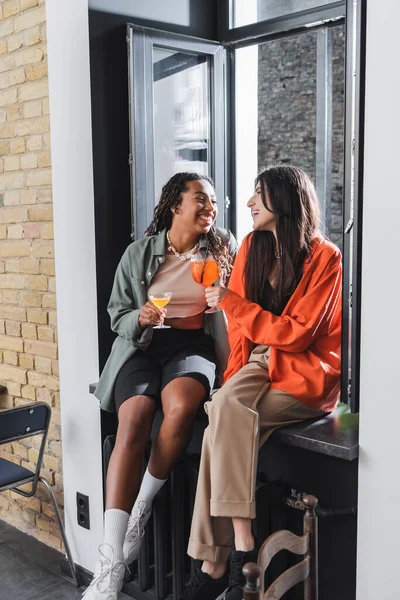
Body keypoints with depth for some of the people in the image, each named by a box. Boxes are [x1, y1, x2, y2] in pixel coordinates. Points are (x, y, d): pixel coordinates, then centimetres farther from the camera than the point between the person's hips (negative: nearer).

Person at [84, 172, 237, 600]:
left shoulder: (223, 250, 9)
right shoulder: (138, 254, 9)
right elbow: (117, 314, 12)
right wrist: (141, 319, -9)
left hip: (192, 345, 0)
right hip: (142, 345, 0)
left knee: (181, 405, -35)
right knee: (133, 419, -29)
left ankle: (142, 507, -10)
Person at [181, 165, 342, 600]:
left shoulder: (324, 258, -8)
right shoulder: (253, 247, 9)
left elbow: (297, 333, -14)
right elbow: (240, 326, 7)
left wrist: (231, 303, -14)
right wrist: (236, 377, -7)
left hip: (307, 372, -5)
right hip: (260, 363, 5)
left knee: (225, 418, -28)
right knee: (228, 421, -27)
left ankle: (215, 563, -24)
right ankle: (240, 547, -20)